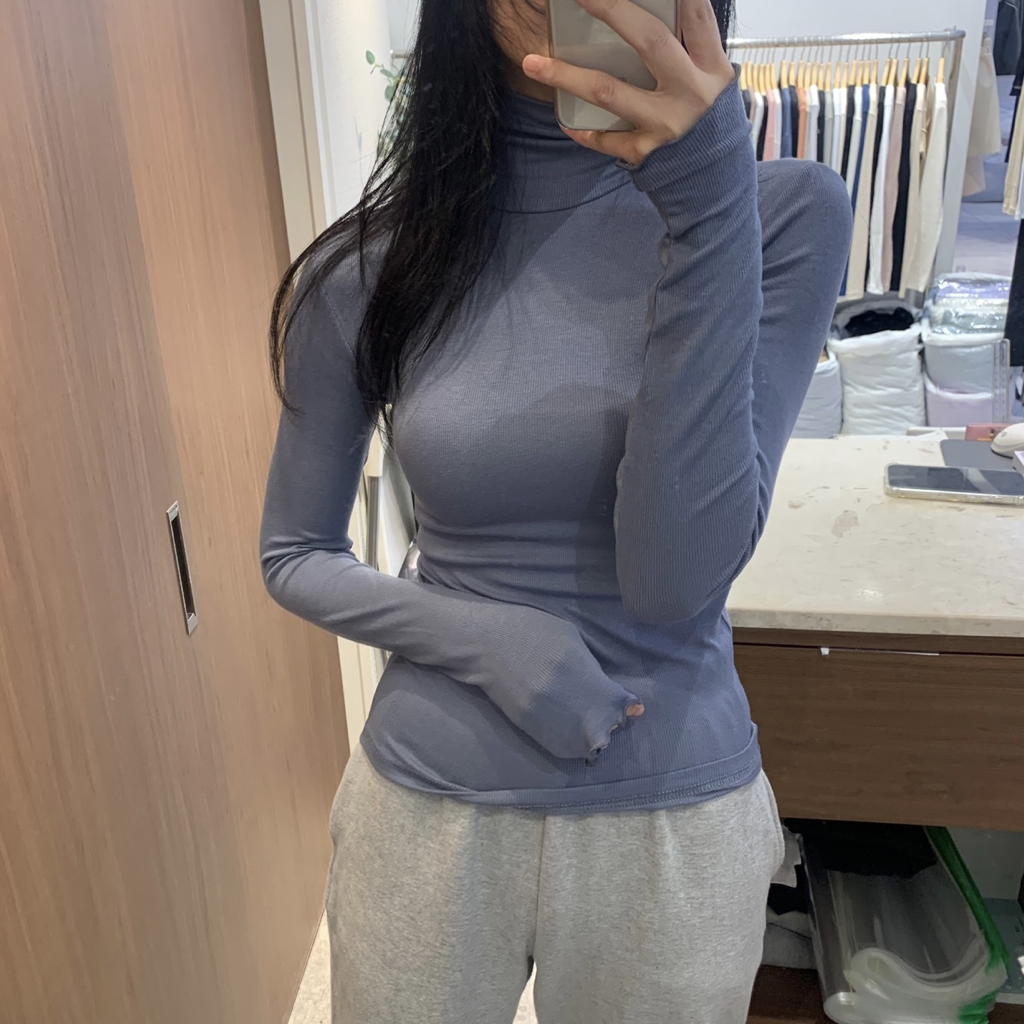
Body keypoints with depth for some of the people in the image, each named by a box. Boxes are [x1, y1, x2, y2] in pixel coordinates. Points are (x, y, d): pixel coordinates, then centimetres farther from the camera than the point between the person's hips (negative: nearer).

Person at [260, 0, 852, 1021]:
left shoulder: (782, 212, -10)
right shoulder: (369, 268, -8)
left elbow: (680, 576, -19)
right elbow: (294, 556, 1)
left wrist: (707, 201, -26)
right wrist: (483, 638, -16)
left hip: (674, 818, 0)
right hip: (427, 809, 1)